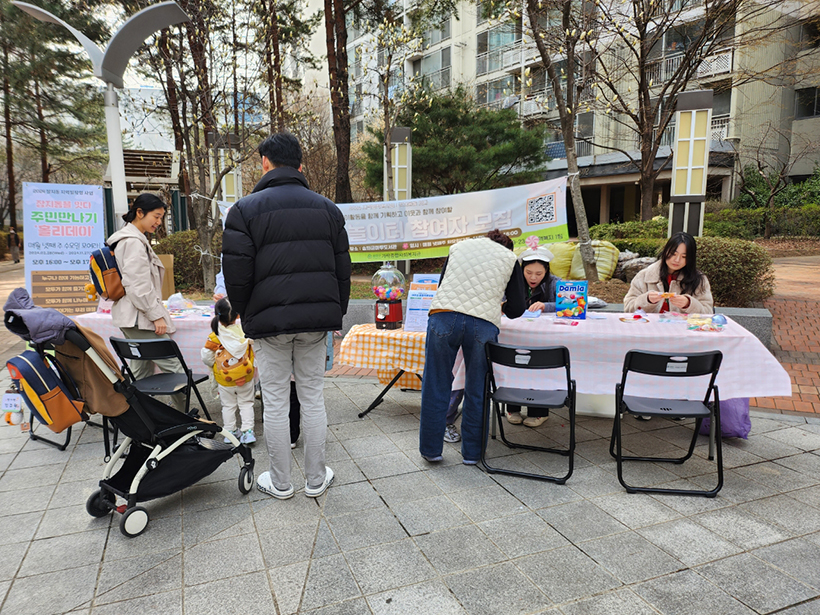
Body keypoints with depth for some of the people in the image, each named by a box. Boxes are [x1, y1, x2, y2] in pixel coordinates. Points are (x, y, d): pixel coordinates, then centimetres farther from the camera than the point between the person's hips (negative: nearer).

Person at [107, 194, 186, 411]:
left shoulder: (132, 239, 19)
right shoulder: (133, 242, -15)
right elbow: (137, 285, -21)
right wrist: (156, 315, -18)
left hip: (131, 318, 11)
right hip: (139, 317, -11)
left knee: (142, 372, 14)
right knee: (172, 366, -5)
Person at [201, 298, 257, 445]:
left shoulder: (214, 337, -16)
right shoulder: (245, 331, -13)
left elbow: (206, 357, -8)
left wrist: (215, 365, 9)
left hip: (224, 379, -1)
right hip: (246, 377, 1)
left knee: (228, 405, 15)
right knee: (246, 403, 14)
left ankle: (230, 431, 23)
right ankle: (248, 431, 10)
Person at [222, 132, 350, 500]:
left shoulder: (245, 209, -4)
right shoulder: (327, 208, 9)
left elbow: (236, 274, -8)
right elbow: (342, 269, 9)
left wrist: (246, 315, 8)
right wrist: (335, 314, 16)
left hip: (270, 320, -3)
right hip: (317, 319, 3)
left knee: (276, 404, 8)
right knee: (313, 398, 12)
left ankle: (280, 483, 22)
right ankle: (316, 479, 23)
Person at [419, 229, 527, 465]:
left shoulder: (459, 246, 25)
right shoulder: (510, 258, 19)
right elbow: (516, 309, 16)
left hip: (443, 316, 1)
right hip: (484, 324, -1)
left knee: (436, 386, 11)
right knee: (477, 390, 13)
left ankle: (431, 449, 21)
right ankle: (472, 452, 25)